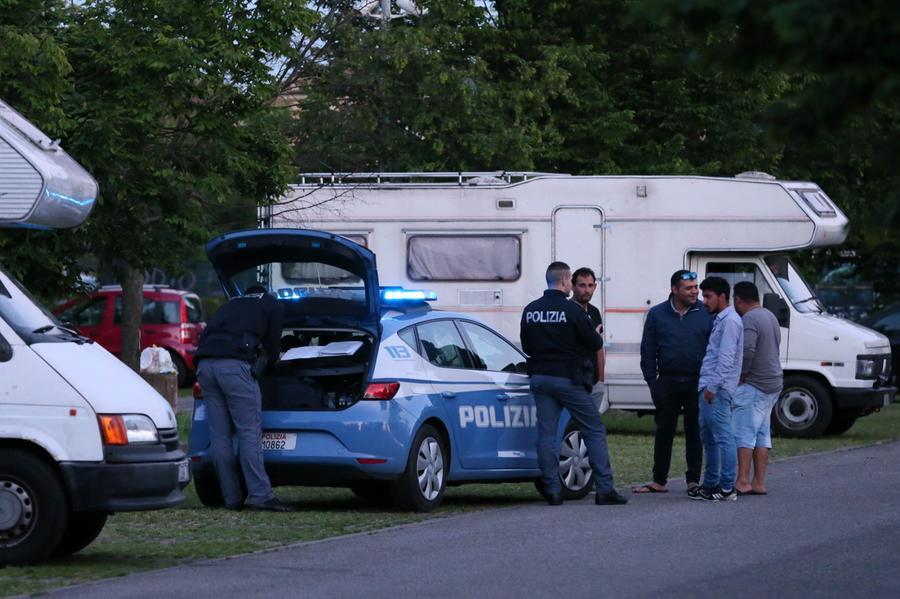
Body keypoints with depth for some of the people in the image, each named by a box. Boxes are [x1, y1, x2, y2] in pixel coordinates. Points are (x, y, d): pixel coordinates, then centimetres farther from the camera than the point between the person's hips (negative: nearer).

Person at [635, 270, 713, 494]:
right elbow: (648, 350, 7)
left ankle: (693, 480, 11)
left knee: (695, 432, 4)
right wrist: (652, 381, 0)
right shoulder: (657, 314, 4)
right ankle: (659, 481, 11)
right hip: (668, 382, 1)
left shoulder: (706, 314, 2)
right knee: (664, 432, 5)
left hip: (697, 383, -1)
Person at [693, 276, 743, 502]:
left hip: (718, 389, -11)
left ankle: (727, 488, -10)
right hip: (709, 388, 11)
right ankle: (710, 484, 21)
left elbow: (726, 358, -18)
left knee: (723, 437, -10)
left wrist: (713, 386, -20)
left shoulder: (730, 321, -11)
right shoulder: (720, 320, 20)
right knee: (708, 438, 15)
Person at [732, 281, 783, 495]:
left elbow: (747, 351, -27)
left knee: (744, 433, -9)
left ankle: (742, 481, -14)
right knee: (762, 434, 11)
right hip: (773, 383, 10)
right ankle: (759, 482, 12)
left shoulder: (749, 320, -15)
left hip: (754, 385, -10)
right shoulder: (770, 316, 18)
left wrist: (741, 374, -13)